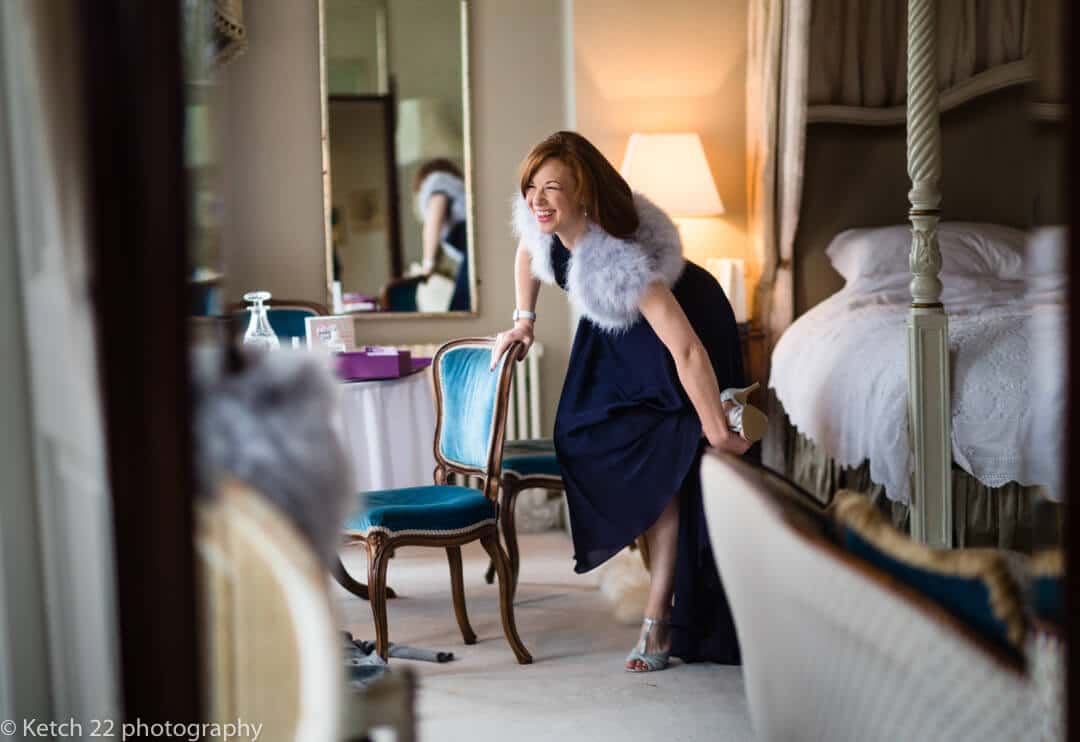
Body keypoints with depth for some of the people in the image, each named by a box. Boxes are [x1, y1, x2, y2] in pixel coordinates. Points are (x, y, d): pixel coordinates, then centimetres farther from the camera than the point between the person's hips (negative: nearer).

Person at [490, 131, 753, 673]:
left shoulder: (616, 257, -42)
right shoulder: (538, 218, -20)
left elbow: (687, 351, -42)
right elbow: (526, 251, 8)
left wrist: (717, 432, -36)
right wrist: (524, 319, 3)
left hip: (683, 321, -7)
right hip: (617, 328, 8)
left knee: (665, 473, -11)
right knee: (585, 437, 2)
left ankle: (659, 619, -5)